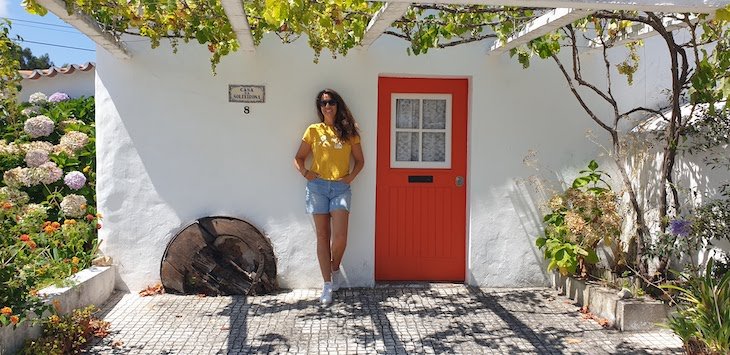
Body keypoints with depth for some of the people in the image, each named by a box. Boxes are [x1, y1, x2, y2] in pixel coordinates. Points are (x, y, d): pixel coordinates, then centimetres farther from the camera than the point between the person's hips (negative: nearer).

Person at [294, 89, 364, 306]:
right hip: (317, 186, 1)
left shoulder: (349, 132, 8)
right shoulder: (313, 131, 7)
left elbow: (359, 160, 15)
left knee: (339, 236, -12)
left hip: (341, 187, 0)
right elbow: (298, 158, 12)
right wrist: (304, 172, -6)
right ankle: (327, 285, 11)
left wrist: (352, 176, 0)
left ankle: (335, 268, 19)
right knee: (322, 236, 3)